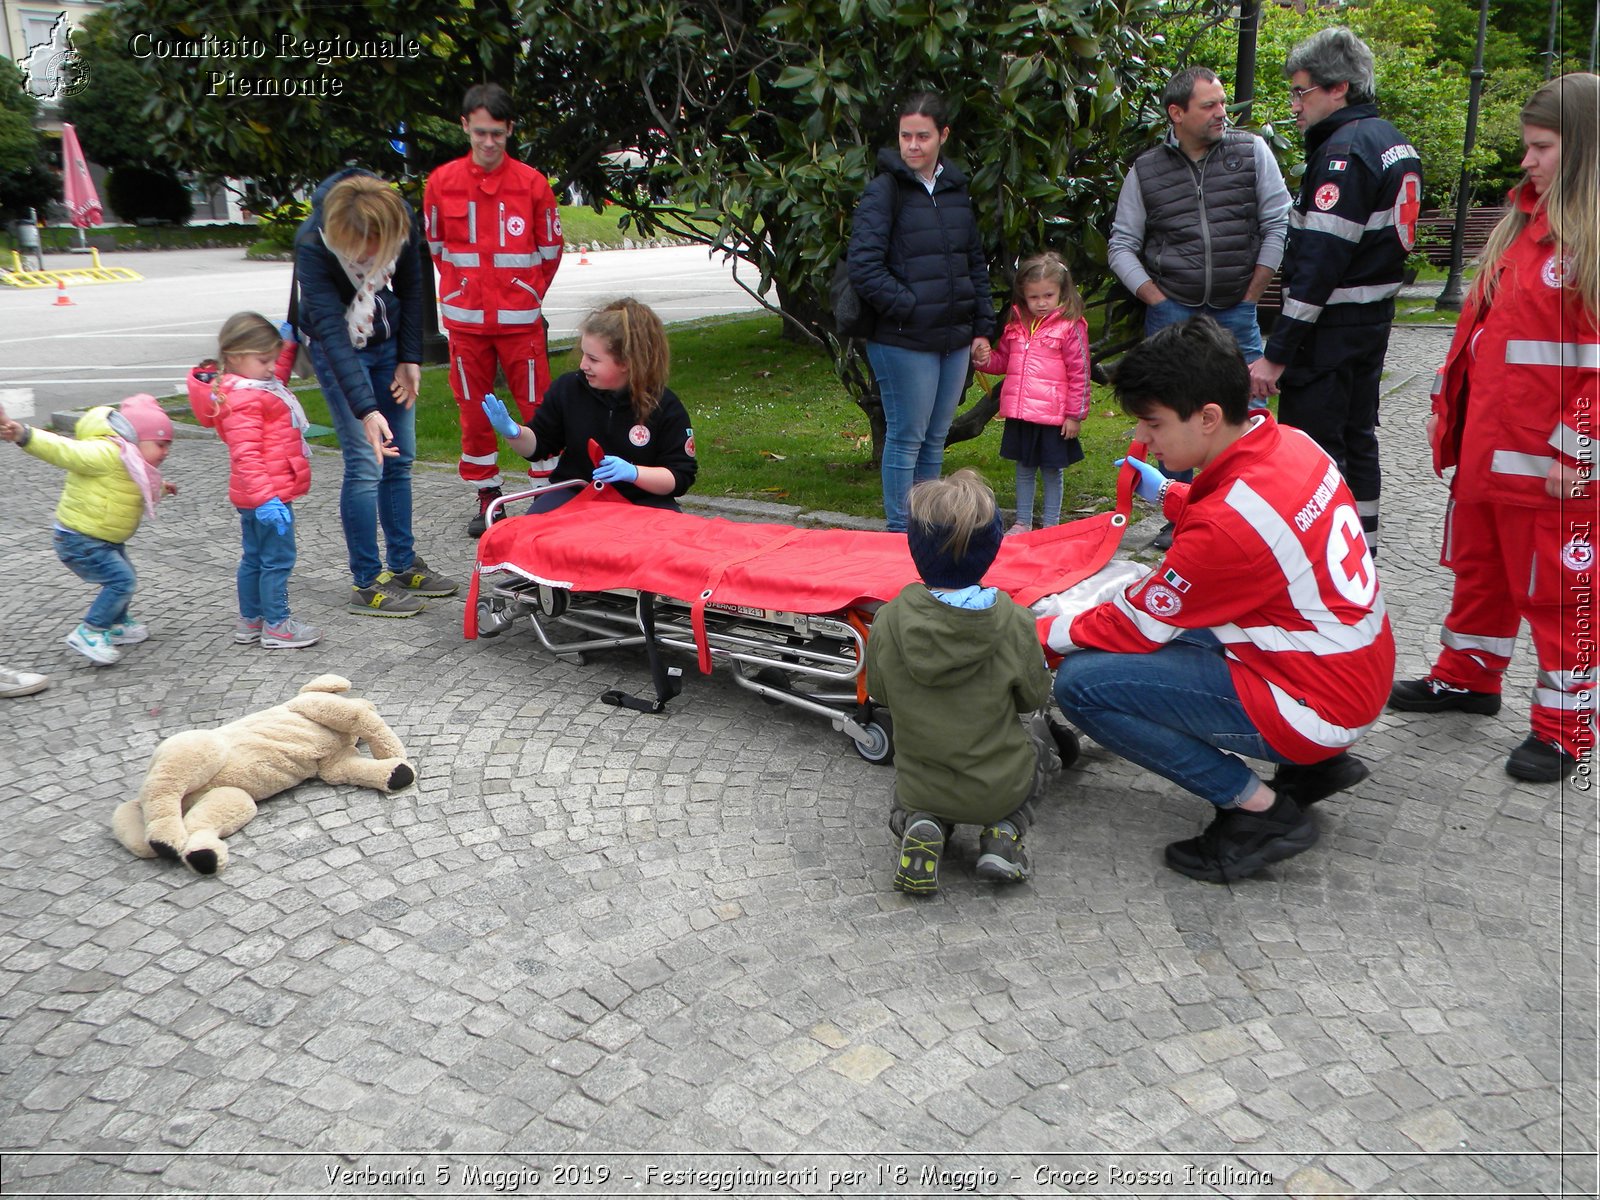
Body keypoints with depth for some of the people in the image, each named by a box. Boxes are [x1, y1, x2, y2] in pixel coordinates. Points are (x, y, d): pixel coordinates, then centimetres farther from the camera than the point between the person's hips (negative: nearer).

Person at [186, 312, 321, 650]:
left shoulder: (252, 385, 10)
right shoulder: (242, 400, -22)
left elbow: (278, 378, 35)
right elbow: (246, 455, -29)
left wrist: (288, 344, 25)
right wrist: (265, 498, -34)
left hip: (260, 496, 11)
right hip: (268, 495, -11)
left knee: (254, 558, 19)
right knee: (277, 559, -2)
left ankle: (250, 621, 30)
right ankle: (276, 627, 6)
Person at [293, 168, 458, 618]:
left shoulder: (400, 220, -17)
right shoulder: (313, 244, -30)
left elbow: (411, 289, 0)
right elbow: (331, 329, -34)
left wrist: (410, 359, -2)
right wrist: (366, 410, -41)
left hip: (387, 340, 5)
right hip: (335, 348, -5)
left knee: (399, 459, 7)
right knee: (366, 463, -12)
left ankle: (403, 565, 19)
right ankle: (366, 585, -3)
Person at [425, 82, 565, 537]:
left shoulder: (532, 183, -2)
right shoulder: (442, 182, 2)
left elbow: (550, 249, 8)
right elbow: (436, 246, 14)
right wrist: (464, 290, 15)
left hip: (520, 318, -2)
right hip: (464, 318, 2)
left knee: (537, 406, -2)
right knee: (473, 410, 7)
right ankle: (487, 496, 20)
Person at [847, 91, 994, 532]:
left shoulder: (956, 188, 13)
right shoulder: (884, 190, -7)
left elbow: (976, 262, 19)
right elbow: (864, 267, -14)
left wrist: (982, 326, 13)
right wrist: (908, 307, -15)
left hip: (954, 338, 6)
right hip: (903, 340, -6)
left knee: (936, 437, 13)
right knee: (906, 437, 0)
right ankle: (900, 532, 10)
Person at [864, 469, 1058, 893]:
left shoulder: (888, 622, -18)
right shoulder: (1014, 624, -20)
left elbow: (879, 692, -2)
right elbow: (1034, 698, -5)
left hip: (918, 788, 1)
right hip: (1000, 788, 0)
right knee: (1037, 735, 33)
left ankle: (919, 827, 4)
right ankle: (1004, 834, 8)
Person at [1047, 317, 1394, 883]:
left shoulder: (1227, 524, -27)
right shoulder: (1290, 443, -3)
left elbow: (1138, 625, -14)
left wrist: (1037, 636, -2)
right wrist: (1167, 493, 15)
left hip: (1312, 703, -9)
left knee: (1081, 683, -15)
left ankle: (1259, 807, -6)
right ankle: (1313, 765, 19)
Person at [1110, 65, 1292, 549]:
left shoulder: (1252, 151, 2)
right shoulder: (1145, 172, 3)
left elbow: (1278, 224, 2)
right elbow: (1122, 246, 7)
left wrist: (1251, 296, -1)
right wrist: (1157, 300, -1)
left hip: (1236, 314, 0)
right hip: (1172, 313, 0)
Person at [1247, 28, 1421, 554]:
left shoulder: (1344, 151, -18)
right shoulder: (1392, 141, 13)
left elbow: (1318, 264, -24)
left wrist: (1277, 352, -23)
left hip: (1331, 329, -10)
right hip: (1374, 321, 10)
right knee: (1356, 439, 18)